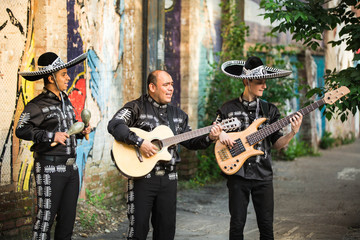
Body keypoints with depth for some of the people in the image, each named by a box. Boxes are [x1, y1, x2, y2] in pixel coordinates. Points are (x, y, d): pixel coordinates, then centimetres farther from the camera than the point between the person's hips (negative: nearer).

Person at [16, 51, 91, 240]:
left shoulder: (66, 101, 16)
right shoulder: (38, 105, -10)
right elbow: (21, 130, -17)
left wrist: (81, 131, 7)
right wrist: (51, 136, -21)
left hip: (71, 167, 8)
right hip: (50, 168, -8)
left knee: (68, 217, 10)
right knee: (46, 217, -5)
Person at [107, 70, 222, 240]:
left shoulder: (177, 114, 15)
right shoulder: (137, 107, -4)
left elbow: (190, 142, 19)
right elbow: (114, 125, -18)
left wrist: (209, 138, 1)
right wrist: (139, 142, -25)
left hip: (169, 178, 6)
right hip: (142, 176, -5)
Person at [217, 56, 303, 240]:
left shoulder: (269, 109, 8)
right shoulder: (228, 108, 3)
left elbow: (278, 144, 5)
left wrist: (292, 133, -13)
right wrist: (220, 134, -11)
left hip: (263, 175, 2)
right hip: (237, 173, -1)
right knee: (237, 225, 1)